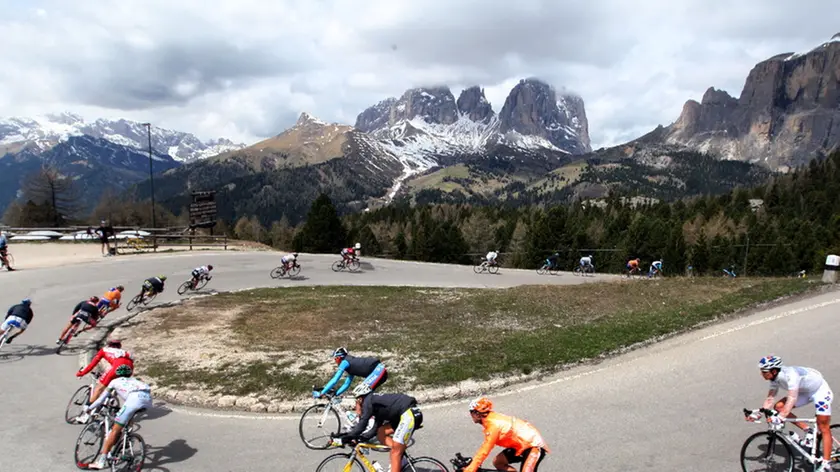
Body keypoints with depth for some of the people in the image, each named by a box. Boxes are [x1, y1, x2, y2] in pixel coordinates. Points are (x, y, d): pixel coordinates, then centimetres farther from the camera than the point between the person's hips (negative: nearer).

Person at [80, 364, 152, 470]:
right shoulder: (133, 380, 42)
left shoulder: (115, 381, 32)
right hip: (148, 398, 5)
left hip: (135, 398, -5)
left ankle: (101, 461, -4)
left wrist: (88, 408, 52)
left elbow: (102, 399, 36)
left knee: (115, 430, 0)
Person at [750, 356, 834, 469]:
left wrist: (780, 417, -52)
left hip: (820, 391, -8)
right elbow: (770, 398, -10)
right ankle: (808, 431, 2)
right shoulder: (775, 378, -12)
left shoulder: (790, 374, -37)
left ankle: (826, 465, -5)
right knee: (778, 407, -10)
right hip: (804, 392, 8)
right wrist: (758, 413, -22)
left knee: (824, 429, -9)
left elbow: (792, 399, -44)